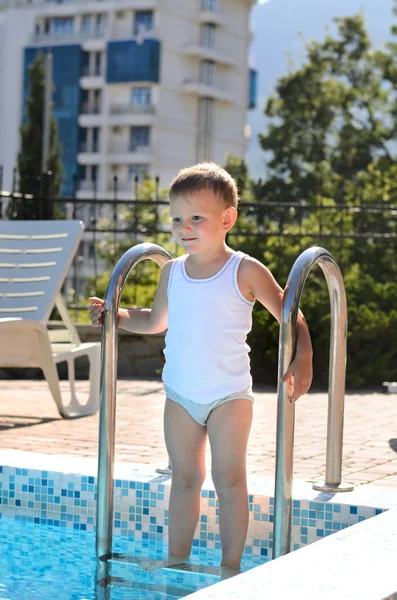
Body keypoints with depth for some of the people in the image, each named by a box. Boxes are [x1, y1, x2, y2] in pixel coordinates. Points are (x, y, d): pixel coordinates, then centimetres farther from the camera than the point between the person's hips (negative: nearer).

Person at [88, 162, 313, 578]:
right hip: (180, 395, 4)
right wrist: (113, 316, 8)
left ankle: (230, 567, 6)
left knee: (229, 480, -2)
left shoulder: (246, 271, -9)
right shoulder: (173, 271, 5)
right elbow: (156, 321, 21)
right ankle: (176, 562, 19)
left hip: (229, 394, -4)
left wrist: (302, 361, -21)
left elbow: (291, 318, -6)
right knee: (184, 479, 11)